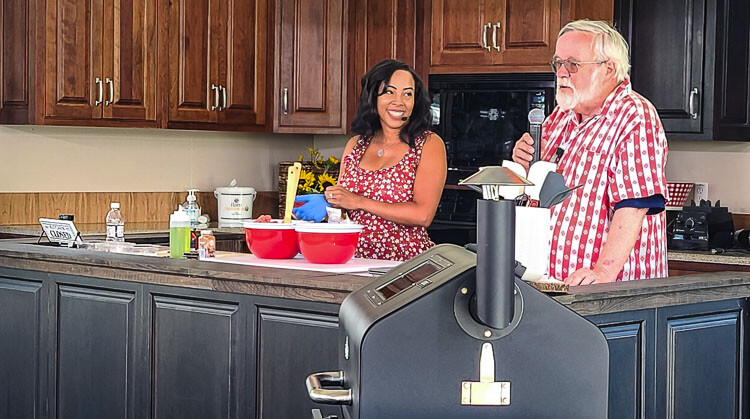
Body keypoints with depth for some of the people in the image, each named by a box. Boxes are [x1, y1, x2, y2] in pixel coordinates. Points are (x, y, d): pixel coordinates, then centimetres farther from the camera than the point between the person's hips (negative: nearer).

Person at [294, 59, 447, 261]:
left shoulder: (429, 144, 1)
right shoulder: (355, 145, 15)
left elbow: (423, 215, -10)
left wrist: (359, 202, -9)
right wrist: (326, 203, -2)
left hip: (407, 265, -4)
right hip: (355, 263, 4)